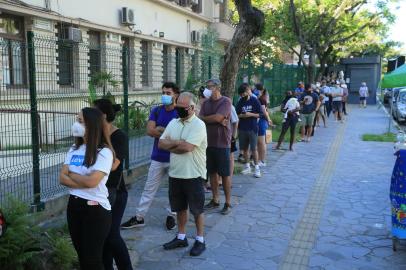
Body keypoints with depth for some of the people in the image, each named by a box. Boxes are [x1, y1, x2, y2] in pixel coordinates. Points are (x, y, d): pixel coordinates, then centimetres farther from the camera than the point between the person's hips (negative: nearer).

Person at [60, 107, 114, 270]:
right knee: (81, 255, 17)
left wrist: (71, 174, -6)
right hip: (74, 206, 7)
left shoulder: (104, 152, -14)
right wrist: (84, 182, -16)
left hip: (95, 209, -7)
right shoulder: (74, 149, 8)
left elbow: (91, 181, -24)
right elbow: (62, 178, 0)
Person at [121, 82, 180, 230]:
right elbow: (149, 130, -8)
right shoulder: (156, 111, 4)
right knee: (149, 188, 9)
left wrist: (160, 129, -12)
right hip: (158, 157, 3)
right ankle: (139, 217, 17)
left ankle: (171, 216, 26)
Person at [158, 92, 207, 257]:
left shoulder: (198, 125, -14)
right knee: (180, 207, 17)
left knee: (197, 209, 7)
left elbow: (186, 147, -25)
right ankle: (181, 237, 32)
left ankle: (200, 240, 22)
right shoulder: (173, 123, 7)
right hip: (175, 174, 6)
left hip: (193, 175, -6)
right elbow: (160, 144, 3)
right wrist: (178, 142, -13)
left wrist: (171, 145, -8)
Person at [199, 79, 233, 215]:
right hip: (209, 142, 6)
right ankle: (215, 200, 25)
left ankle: (228, 203, 12)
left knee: (225, 174, 2)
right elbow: (200, 119, -3)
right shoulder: (206, 103, 8)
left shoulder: (226, 101, -10)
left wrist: (205, 118, -4)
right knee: (212, 172, 13)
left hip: (222, 143, -6)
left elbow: (217, 117, -21)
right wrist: (217, 120, -16)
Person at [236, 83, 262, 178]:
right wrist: (242, 115, -11)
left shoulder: (255, 101, -4)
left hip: (252, 128, -4)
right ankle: (247, 166, 23)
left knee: (254, 149, -3)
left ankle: (257, 168, 4)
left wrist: (251, 114, -17)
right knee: (244, 148, 10)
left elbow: (260, 114, -3)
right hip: (242, 128, 4)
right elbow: (237, 114, 9)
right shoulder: (240, 102, 5)